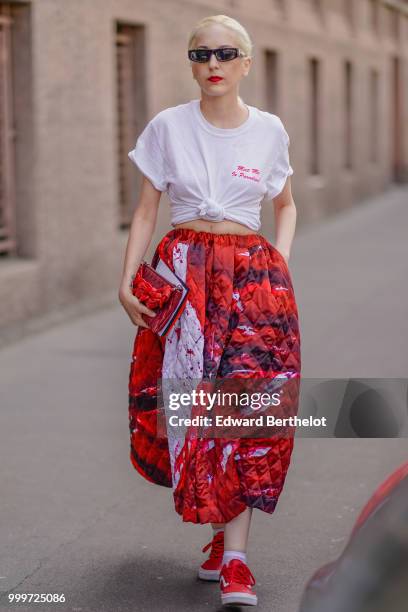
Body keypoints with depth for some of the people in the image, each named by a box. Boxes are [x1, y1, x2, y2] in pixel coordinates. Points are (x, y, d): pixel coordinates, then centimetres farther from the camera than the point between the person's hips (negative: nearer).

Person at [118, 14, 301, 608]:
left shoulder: (269, 131, 6)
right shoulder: (167, 127, 2)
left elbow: (286, 206, 19)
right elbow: (146, 210, 6)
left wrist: (280, 265, 4)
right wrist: (127, 281, -4)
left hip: (253, 273, 0)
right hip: (183, 270, 0)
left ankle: (235, 558, -4)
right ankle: (222, 531, 18)